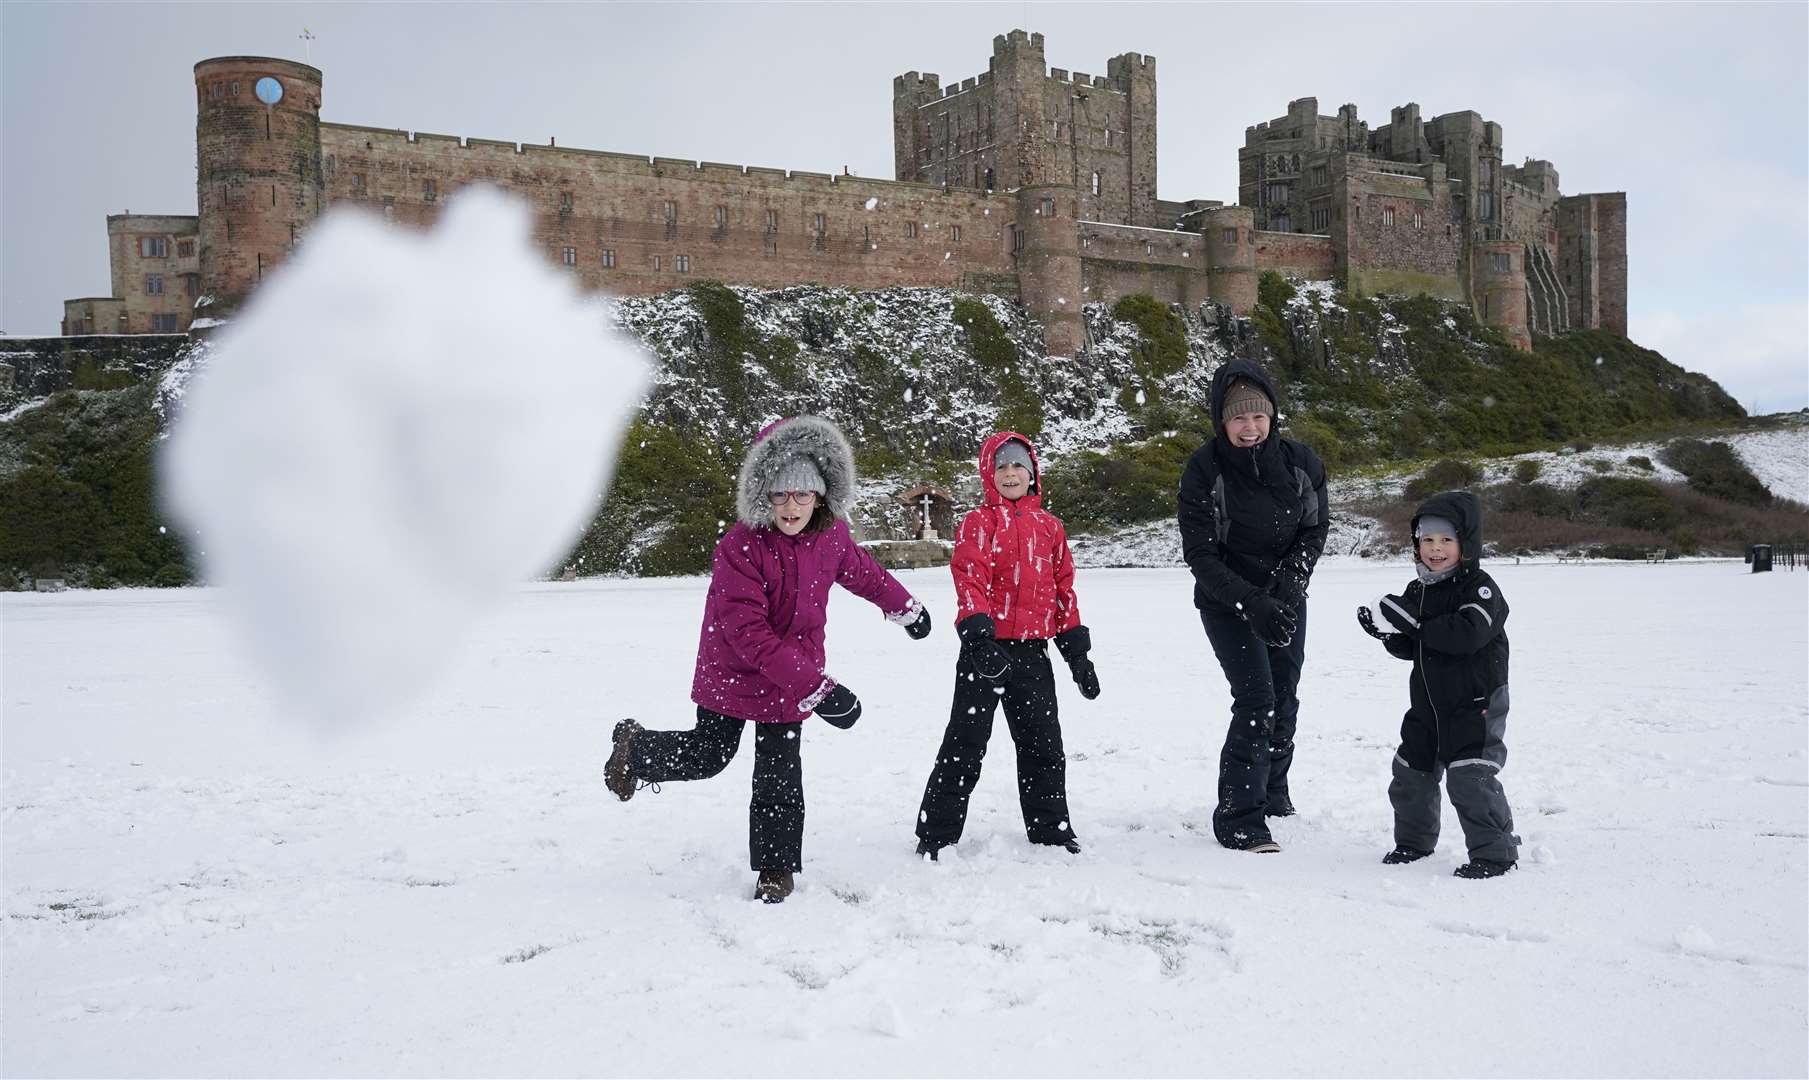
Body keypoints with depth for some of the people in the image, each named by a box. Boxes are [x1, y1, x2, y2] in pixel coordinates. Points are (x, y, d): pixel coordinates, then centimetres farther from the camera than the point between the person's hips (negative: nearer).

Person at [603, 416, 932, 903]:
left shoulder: (831, 534, -10)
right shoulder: (739, 547, -28)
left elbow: (861, 571, 14)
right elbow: (747, 632, -32)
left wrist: (905, 607, 30)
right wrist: (816, 688, -35)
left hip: (792, 675, 4)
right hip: (732, 674, -4)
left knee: (779, 776, 5)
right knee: (705, 756, 11)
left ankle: (776, 868, 22)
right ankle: (634, 747, 40)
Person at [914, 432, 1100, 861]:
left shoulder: (1049, 525, 13)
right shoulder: (979, 522, -2)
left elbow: (1064, 588, 16)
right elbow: (970, 579, -13)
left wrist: (1077, 651, 14)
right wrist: (978, 635, -26)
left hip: (1032, 651, 4)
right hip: (986, 648, -4)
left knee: (1043, 742, 11)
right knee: (965, 743, 0)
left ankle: (1051, 828, 26)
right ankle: (936, 834, 9)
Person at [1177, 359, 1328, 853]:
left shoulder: (1299, 462, -10)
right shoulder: (1205, 469, -20)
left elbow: (1314, 531, -1)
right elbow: (1200, 555, -20)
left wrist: (1288, 586, -17)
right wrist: (1252, 603, -30)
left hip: (1286, 599, 5)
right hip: (1226, 603, -4)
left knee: (1284, 698, 14)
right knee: (1256, 699, -15)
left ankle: (1273, 790, 39)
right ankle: (1239, 820, -6)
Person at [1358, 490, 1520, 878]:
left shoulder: (1480, 588, -14)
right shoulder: (1418, 589, 9)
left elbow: (1467, 634, -31)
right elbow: (1409, 649, 11)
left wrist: (1413, 621, -28)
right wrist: (1389, 633, -10)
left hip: (1476, 704, -8)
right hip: (1427, 704, 8)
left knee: (1470, 779, -13)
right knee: (1411, 773, 14)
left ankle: (1494, 851, 1)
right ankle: (1413, 840, 33)